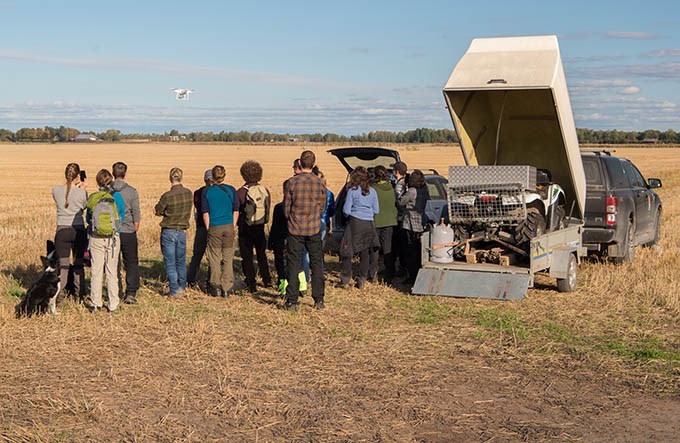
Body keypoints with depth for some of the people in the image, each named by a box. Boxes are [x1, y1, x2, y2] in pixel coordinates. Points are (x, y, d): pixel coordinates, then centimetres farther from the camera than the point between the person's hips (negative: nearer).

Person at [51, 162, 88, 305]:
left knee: (63, 264, 3)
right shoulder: (82, 192, -10)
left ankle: (59, 295, -1)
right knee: (78, 263, 12)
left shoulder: (56, 190, -5)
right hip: (78, 230, -1)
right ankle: (79, 294, 19)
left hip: (62, 230, 1)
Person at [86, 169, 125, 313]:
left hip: (96, 239, 1)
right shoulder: (116, 197, -8)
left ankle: (95, 303, 14)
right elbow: (121, 216, 1)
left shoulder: (92, 198, -3)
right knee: (112, 271, 7)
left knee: (96, 270, 9)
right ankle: (112, 304, 11)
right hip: (113, 238, -1)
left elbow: (88, 219, 7)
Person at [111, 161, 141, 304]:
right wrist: (135, 229, 10)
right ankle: (131, 293, 1)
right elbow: (136, 215, -5)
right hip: (128, 232, -2)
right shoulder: (132, 191, -7)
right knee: (131, 263, 8)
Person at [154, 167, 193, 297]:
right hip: (182, 231, 5)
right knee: (181, 261, 18)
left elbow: (157, 211, -4)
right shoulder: (189, 193, -3)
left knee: (170, 263, 3)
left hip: (168, 232, -5)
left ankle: (174, 291, 2)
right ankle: (182, 287, 29)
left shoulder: (167, 196, -18)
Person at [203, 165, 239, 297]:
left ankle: (215, 287, 13)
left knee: (214, 259, 9)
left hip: (214, 227, -1)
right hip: (228, 227, 1)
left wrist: (208, 229, 8)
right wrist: (232, 226, 11)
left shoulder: (207, 192, -4)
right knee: (228, 258, 8)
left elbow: (205, 214, -1)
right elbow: (236, 212, 2)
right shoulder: (231, 190, -1)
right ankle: (227, 288, 9)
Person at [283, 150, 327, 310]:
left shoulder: (292, 182, -9)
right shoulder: (319, 183, -4)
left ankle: (292, 301, 5)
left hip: (295, 230, -1)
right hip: (314, 230, 1)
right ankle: (319, 300, 14)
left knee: (293, 265, 5)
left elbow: (286, 208, -2)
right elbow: (322, 207, 5)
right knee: (317, 264, 11)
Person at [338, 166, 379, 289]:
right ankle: (361, 280, 13)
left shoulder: (352, 191, -7)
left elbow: (346, 210, -6)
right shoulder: (372, 191, 5)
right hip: (369, 224, 4)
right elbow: (376, 210, 9)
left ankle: (345, 280, 5)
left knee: (348, 251, 4)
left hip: (355, 223, -4)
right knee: (365, 252, 10)